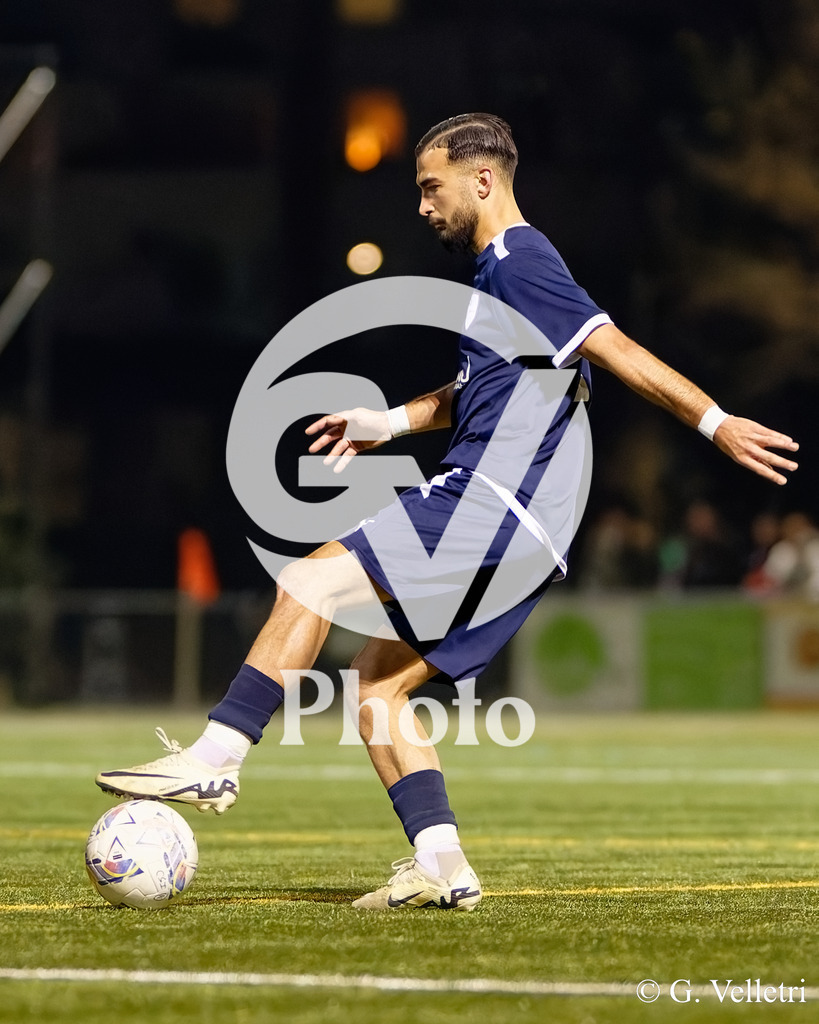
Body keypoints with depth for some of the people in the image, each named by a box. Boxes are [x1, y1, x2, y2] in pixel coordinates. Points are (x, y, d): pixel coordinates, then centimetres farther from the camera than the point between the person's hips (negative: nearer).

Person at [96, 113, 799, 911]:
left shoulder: (518, 262, -8)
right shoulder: (501, 268, 24)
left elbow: (618, 352, -15)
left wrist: (716, 424, -20)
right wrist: (392, 422, 30)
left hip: (491, 507, -10)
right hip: (510, 534, 10)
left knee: (311, 582, -16)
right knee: (377, 685, 7)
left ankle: (215, 759, -18)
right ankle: (441, 867, 0)